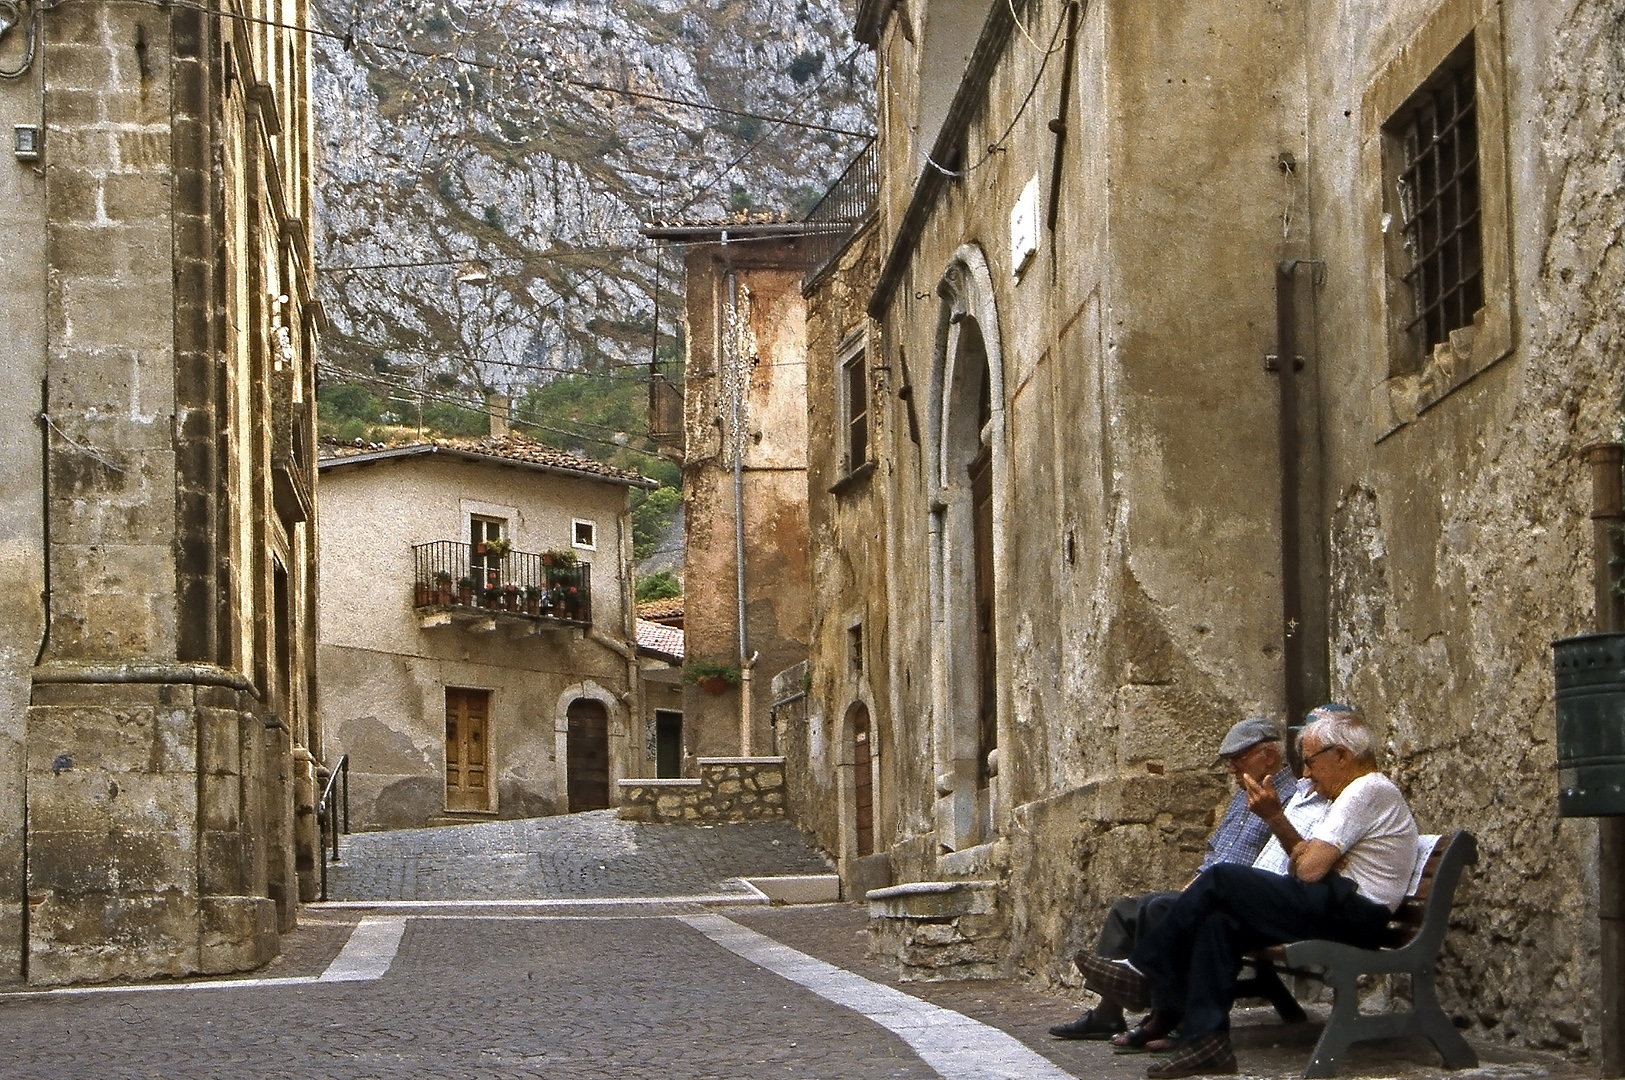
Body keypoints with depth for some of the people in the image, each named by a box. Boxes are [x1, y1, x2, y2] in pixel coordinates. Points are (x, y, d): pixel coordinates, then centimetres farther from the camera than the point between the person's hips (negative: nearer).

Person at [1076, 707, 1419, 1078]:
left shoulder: (1368, 790, -10)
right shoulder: (1360, 792, 25)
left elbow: (1308, 870, -16)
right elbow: (1304, 854, 19)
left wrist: (1305, 855, 5)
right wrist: (1273, 814, 5)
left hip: (1351, 912, -10)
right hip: (1340, 912, 10)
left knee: (1219, 879, -12)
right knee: (1219, 919, -7)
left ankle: (1142, 971, -1)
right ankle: (1206, 1039, -16)